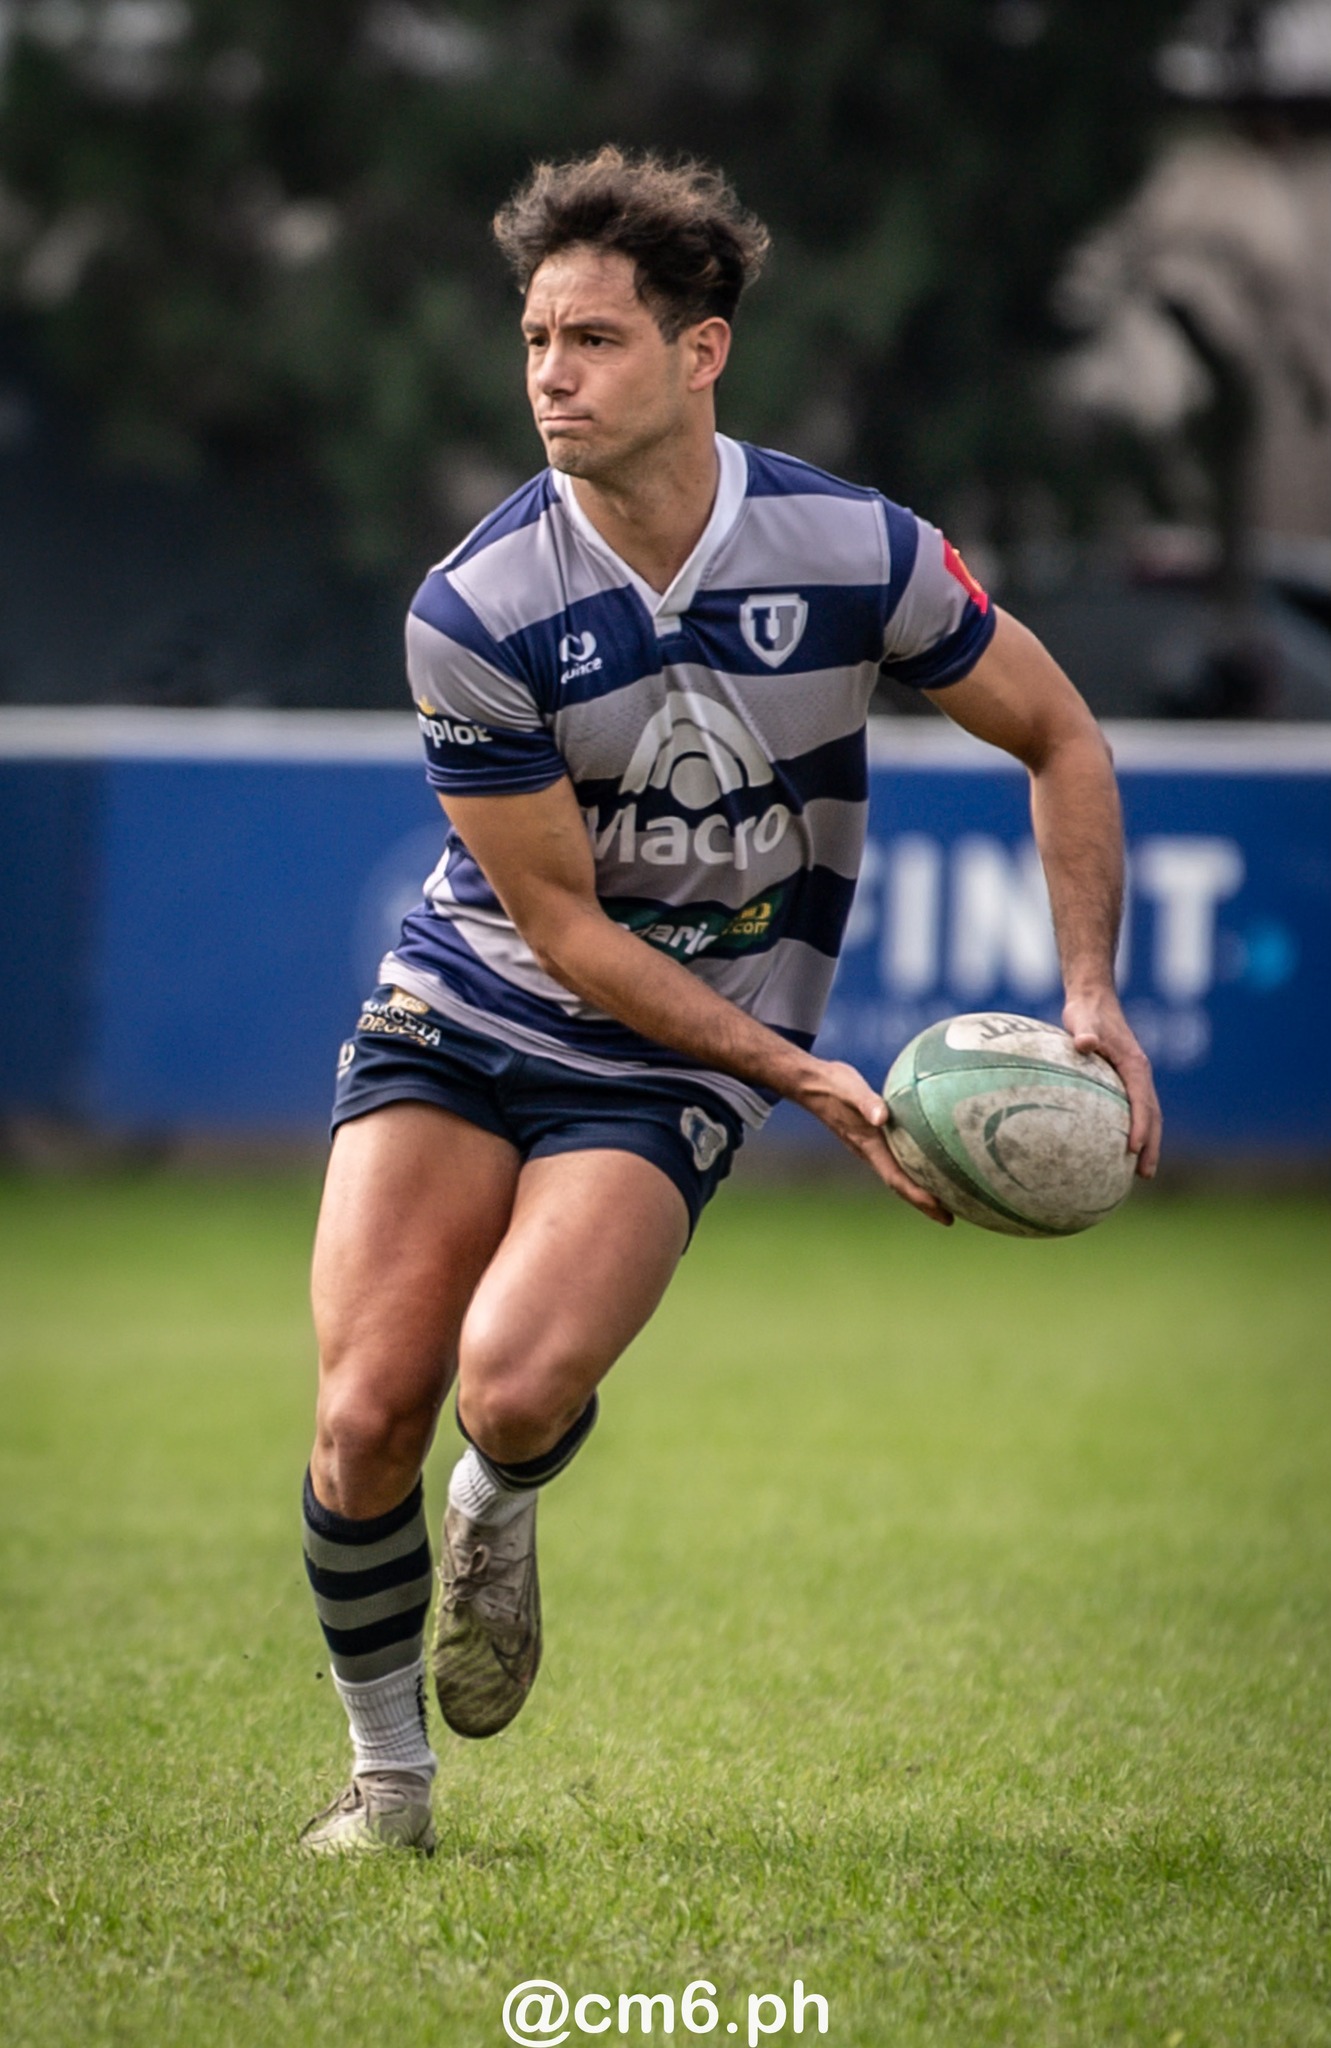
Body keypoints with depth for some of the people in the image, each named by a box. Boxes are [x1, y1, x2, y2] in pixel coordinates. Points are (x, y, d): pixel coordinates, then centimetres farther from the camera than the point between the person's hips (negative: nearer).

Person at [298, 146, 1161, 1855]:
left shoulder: (857, 554, -13)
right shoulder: (470, 618, -16)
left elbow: (1057, 736, 3)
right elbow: (562, 924, -11)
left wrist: (1089, 995, -7)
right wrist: (804, 1079, -17)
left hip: (666, 1072, 0)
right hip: (465, 1012, 0)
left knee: (514, 1387, -25)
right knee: (364, 1419, -14)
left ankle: (500, 1508, 13)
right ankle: (386, 1768, 11)